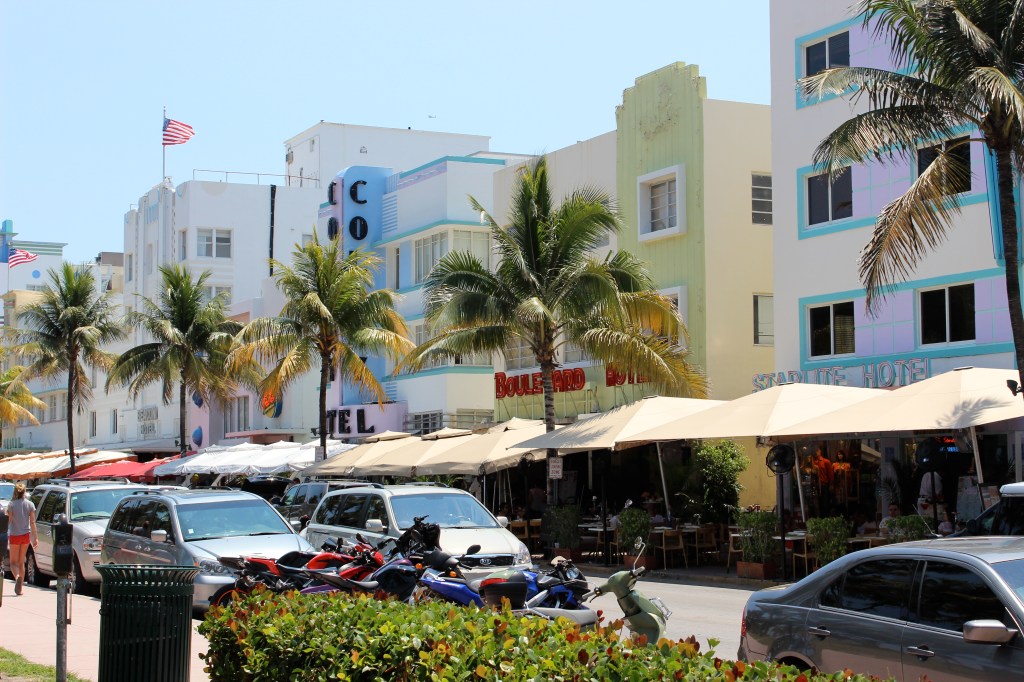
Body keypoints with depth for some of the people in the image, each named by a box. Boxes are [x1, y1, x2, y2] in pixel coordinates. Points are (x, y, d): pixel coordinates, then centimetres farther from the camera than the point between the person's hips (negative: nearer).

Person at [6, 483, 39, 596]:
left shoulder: (12, 504, -8)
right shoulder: (30, 504, 0)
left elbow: (8, 521, -10)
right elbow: (32, 522, 0)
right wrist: (36, 537, 3)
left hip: (14, 535, -3)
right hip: (26, 535, 3)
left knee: (13, 562, 5)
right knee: (21, 562, 14)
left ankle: (17, 577, -27)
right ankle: (20, 588, 14)